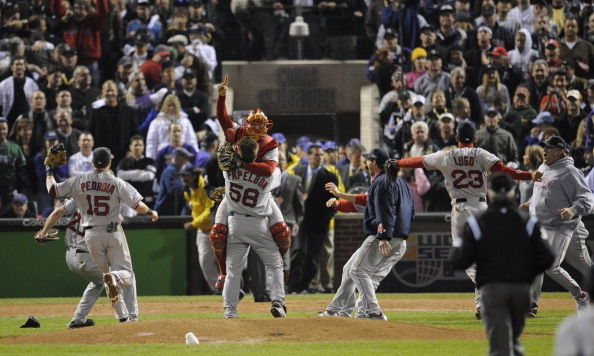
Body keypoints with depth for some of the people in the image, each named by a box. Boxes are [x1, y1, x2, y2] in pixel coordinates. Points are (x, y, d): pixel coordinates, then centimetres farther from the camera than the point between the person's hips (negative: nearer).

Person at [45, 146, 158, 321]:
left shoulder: (80, 181, -2)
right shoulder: (117, 183, -6)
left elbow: (53, 190, 2)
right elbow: (137, 205, -7)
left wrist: (49, 172, 20)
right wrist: (151, 212, 13)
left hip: (92, 235, 2)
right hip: (113, 233, -2)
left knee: (105, 272, 14)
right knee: (126, 273, 1)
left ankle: (122, 315, 9)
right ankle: (114, 278, -37)